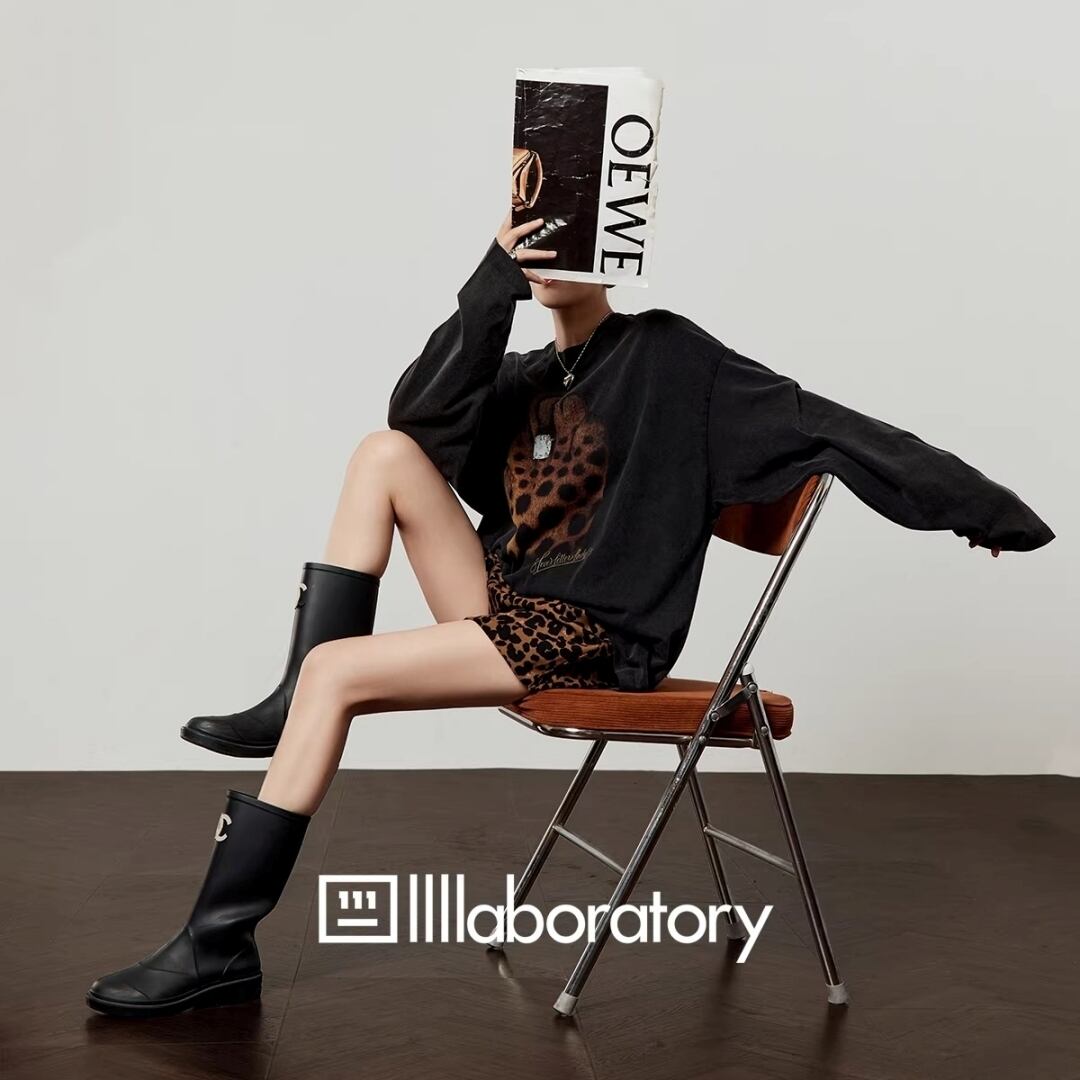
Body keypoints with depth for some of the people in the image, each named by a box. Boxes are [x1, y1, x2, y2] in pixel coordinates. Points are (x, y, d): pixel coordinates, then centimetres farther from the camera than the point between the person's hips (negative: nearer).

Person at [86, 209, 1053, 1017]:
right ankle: (296, 705, -9)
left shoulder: (666, 355, -3)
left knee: (336, 672, -20)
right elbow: (419, 415, -5)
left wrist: (986, 509, -12)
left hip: (593, 638, -7)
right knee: (385, 453, -5)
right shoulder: (525, 377, 15)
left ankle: (223, 939, -17)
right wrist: (491, 287, -18)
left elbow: (826, 426, -8)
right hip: (508, 609, 7)